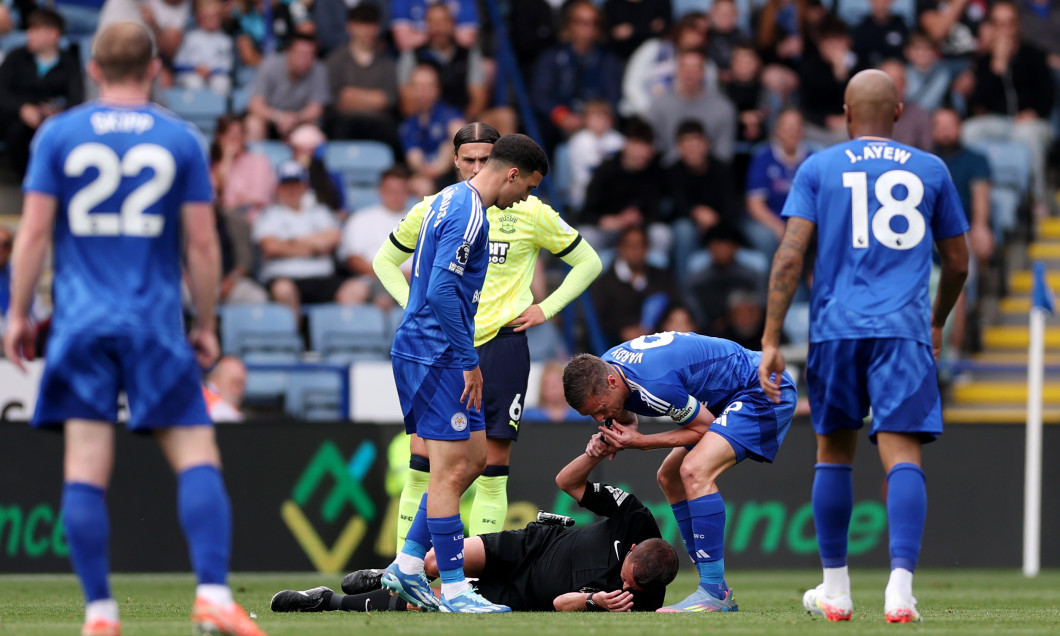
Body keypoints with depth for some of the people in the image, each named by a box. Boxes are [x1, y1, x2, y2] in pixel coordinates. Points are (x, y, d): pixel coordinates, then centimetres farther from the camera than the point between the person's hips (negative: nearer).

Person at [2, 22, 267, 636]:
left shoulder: (58, 135, 4)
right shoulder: (181, 140, 3)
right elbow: (202, 243, 1)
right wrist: (206, 325, 10)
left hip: (81, 323, 1)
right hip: (156, 322, -1)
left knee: (86, 468, 0)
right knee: (197, 454, 0)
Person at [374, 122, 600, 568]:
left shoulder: (529, 213, 0)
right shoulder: (432, 211, 5)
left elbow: (588, 263, 10)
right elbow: (385, 260, 20)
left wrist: (546, 309, 2)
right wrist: (413, 305, 6)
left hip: (502, 345, -1)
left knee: (492, 468, -3)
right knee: (422, 461, -5)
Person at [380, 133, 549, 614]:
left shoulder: (453, 199, 16)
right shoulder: (468, 213, -17)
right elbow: (442, 289, -25)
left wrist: (464, 357, 24)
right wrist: (468, 361, -19)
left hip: (426, 351, 11)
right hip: (436, 354, -11)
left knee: (474, 457, 14)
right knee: (450, 469, -8)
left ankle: (407, 565, 15)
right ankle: (453, 590, -6)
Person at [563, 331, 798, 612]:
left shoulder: (655, 385, -33)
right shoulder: (603, 370, -4)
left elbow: (704, 427, -18)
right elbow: (627, 419, 16)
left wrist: (640, 442, -20)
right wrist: (606, 440, -7)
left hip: (765, 393, -11)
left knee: (694, 471, -26)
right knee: (669, 478, 12)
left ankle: (715, 591, -24)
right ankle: (715, 590, 13)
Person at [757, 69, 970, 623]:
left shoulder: (818, 168, 7)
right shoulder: (931, 171, 11)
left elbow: (790, 255, -3)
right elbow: (957, 264, 17)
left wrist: (770, 340, -4)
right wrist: (937, 322, 34)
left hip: (836, 328, 0)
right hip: (904, 329, 0)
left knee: (834, 453, 15)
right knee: (902, 455, -9)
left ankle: (835, 589, 20)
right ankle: (900, 584, -26)